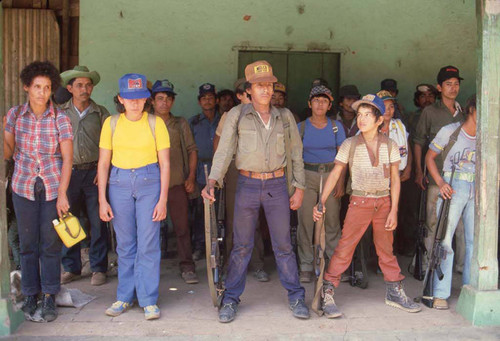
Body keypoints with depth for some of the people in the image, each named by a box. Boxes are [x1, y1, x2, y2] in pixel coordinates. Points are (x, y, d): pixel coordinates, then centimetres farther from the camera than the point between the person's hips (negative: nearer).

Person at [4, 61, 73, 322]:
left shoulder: (60, 118, -6)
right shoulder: (15, 114, 0)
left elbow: (67, 158, -5)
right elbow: (8, 153, 4)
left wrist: (62, 194, -10)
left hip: (53, 186, -1)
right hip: (24, 186, 2)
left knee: (51, 243, 2)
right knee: (28, 243, 6)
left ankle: (49, 298, 13)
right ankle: (30, 295, 19)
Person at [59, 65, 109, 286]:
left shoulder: (100, 113, 7)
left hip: (94, 172, -1)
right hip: (68, 173, 1)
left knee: (98, 222, 0)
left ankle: (98, 268, 11)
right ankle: (71, 268, 17)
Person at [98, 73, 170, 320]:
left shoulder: (155, 123, -1)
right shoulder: (112, 123, 3)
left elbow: (165, 164, -1)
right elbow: (103, 163, 5)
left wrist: (163, 200, -7)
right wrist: (102, 200, 0)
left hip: (149, 182, -2)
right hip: (119, 183, 2)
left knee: (148, 244, -3)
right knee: (125, 244, 8)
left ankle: (149, 300, 7)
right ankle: (125, 297, 21)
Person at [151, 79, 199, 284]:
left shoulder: (181, 124, 10)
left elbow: (192, 150, 11)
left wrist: (191, 177, 2)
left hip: (177, 182, 0)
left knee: (182, 226, 0)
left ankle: (187, 267, 8)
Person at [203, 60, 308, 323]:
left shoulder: (284, 116, 6)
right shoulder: (237, 115, 0)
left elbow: (296, 153, 10)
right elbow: (224, 150, -6)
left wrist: (299, 187, 6)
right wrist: (212, 181, -19)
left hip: (277, 185, 1)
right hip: (247, 185, -1)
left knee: (283, 244, 5)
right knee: (241, 245, 5)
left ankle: (296, 298, 17)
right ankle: (231, 299, 17)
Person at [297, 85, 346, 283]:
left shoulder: (336, 127, 6)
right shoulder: (301, 127, 5)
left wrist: (341, 182, -4)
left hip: (331, 174, 0)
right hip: (307, 176, 0)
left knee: (332, 220, 0)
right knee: (305, 221, -4)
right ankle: (306, 267, 5)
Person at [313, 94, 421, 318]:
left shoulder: (389, 145, 1)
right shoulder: (350, 145, -3)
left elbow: (395, 178, 3)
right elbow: (335, 174, -2)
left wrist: (393, 211, -2)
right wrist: (321, 201, -10)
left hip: (384, 202, 2)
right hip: (359, 202, -2)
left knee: (386, 249, 12)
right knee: (344, 248, -6)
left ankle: (395, 292, 26)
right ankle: (327, 293, 0)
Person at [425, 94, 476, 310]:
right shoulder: (450, 131, -2)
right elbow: (429, 157, 3)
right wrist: (440, 183, -8)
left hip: (476, 191, 4)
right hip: (452, 189, -4)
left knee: (475, 240, 6)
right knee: (445, 240, -5)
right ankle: (440, 294, 1)